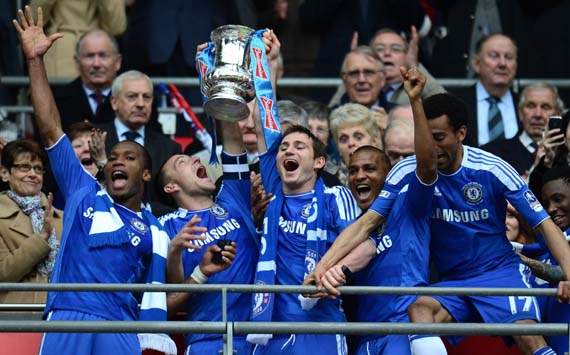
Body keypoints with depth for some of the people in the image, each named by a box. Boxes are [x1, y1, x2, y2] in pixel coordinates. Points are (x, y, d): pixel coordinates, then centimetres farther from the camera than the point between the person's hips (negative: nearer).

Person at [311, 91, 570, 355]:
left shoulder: (491, 170, -10)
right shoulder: (409, 172, -5)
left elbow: (544, 225, -7)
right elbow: (367, 223, -5)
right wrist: (323, 265, -18)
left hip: (500, 272, -2)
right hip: (451, 281, 2)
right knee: (419, 308, -31)